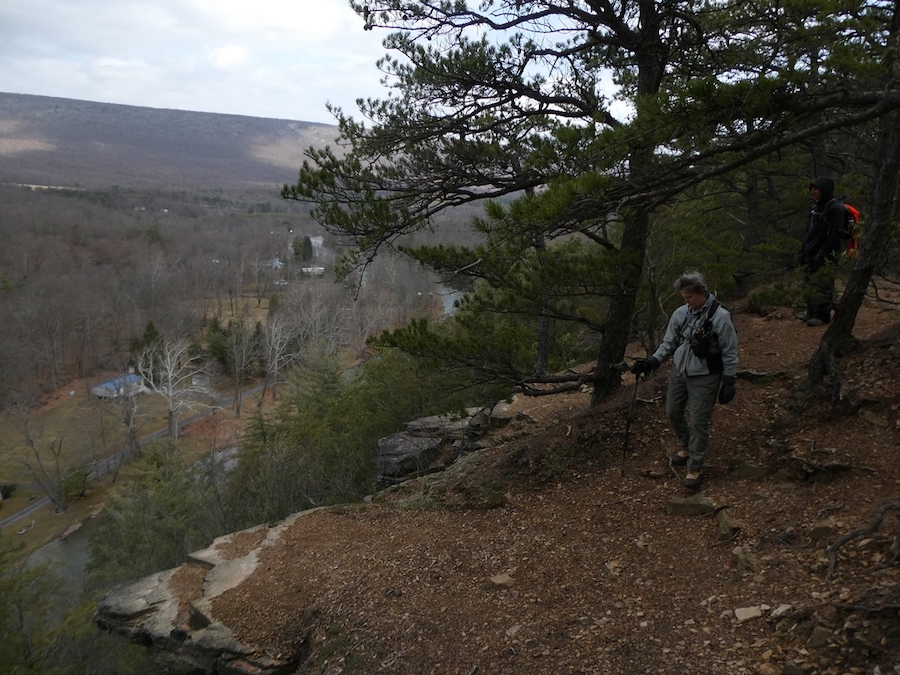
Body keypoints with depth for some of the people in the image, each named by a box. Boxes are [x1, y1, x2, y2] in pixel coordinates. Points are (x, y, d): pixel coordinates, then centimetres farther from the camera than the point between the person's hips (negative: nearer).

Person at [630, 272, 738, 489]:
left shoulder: (720, 317, -16)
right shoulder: (680, 314, -2)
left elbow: (729, 353, -10)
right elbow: (668, 344, 7)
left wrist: (728, 383, -10)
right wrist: (651, 362, -7)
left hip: (704, 377, -6)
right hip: (679, 373, 6)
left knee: (698, 421, -1)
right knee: (673, 413, 16)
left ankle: (695, 467, 14)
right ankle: (686, 447, 42)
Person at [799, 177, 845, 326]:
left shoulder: (835, 208, -10)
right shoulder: (816, 206, 16)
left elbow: (834, 234, -16)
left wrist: (822, 254, -20)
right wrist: (803, 249, 14)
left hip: (825, 256, -8)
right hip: (811, 253, 8)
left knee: (822, 285, -8)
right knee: (809, 284, 10)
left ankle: (822, 315, -2)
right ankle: (812, 312, 20)